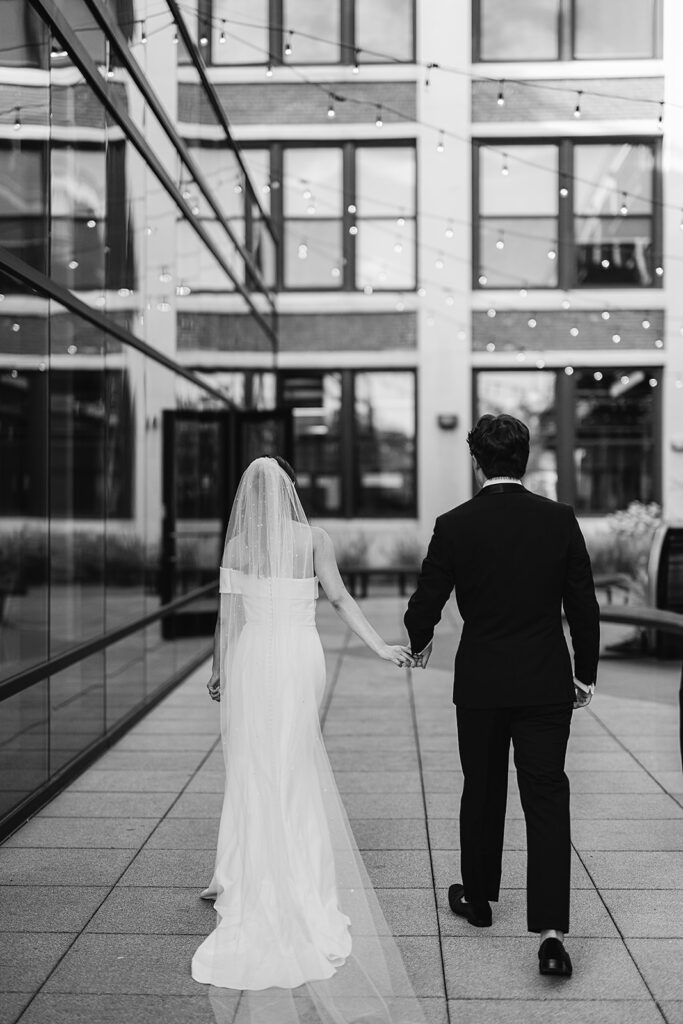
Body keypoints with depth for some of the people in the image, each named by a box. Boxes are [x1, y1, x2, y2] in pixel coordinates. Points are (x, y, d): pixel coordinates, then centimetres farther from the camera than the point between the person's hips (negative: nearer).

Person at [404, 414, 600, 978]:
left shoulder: (455, 525, -9)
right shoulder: (560, 519, -4)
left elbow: (424, 604, -5)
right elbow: (584, 605, -1)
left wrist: (420, 642, 17)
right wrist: (586, 673, 11)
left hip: (481, 683, 0)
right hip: (547, 683, 0)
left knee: (482, 791, 17)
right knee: (547, 797, 2)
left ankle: (478, 898, 33)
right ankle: (551, 930, -7)